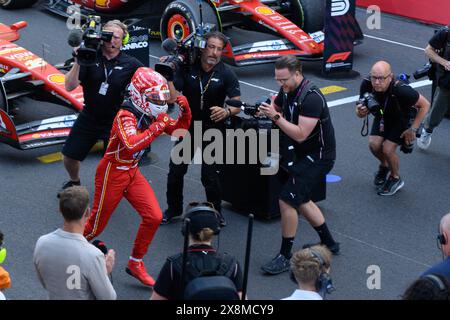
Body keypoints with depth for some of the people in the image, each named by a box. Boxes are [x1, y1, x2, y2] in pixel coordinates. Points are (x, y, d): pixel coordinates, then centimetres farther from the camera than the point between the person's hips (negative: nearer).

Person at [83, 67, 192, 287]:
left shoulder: (153, 114, -1)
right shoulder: (126, 116, -25)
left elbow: (179, 129, 8)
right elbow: (132, 145, -42)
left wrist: (185, 110, -10)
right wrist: (157, 126, -40)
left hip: (132, 172, 7)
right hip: (112, 172, -7)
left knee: (153, 217, -3)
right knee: (97, 225, 3)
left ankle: (135, 263, 12)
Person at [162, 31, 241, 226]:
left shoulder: (226, 74, -11)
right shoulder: (186, 68, -8)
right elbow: (173, 97, -13)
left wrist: (227, 111, -34)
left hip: (212, 129, -2)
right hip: (187, 125, 2)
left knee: (210, 175, -3)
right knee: (175, 170, 7)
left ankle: (216, 211, 18)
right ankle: (173, 208, 27)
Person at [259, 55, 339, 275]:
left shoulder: (311, 98, -26)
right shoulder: (287, 91, 1)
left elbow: (300, 134, -30)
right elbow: (276, 107, 19)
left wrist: (276, 117, -30)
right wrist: (266, 110, -3)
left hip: (317, 157, -10)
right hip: (301, 155, 10)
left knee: (287, 200, -14)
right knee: (300, 200, 20)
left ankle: (285, 256, -3)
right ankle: (328, 243, 36)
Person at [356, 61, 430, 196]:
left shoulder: (401, 90, -40)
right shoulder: (367, 85, -28)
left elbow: (425, 105, -24)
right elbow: (361, 114, -15)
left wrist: (413, 129, -19)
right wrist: (360, 111, -40)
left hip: (402, 119, -4)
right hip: (382, 116, 4)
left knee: (387, 149, -16)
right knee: (374, 144, -14)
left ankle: (396, 179, 14)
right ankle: (384, 166, 21)